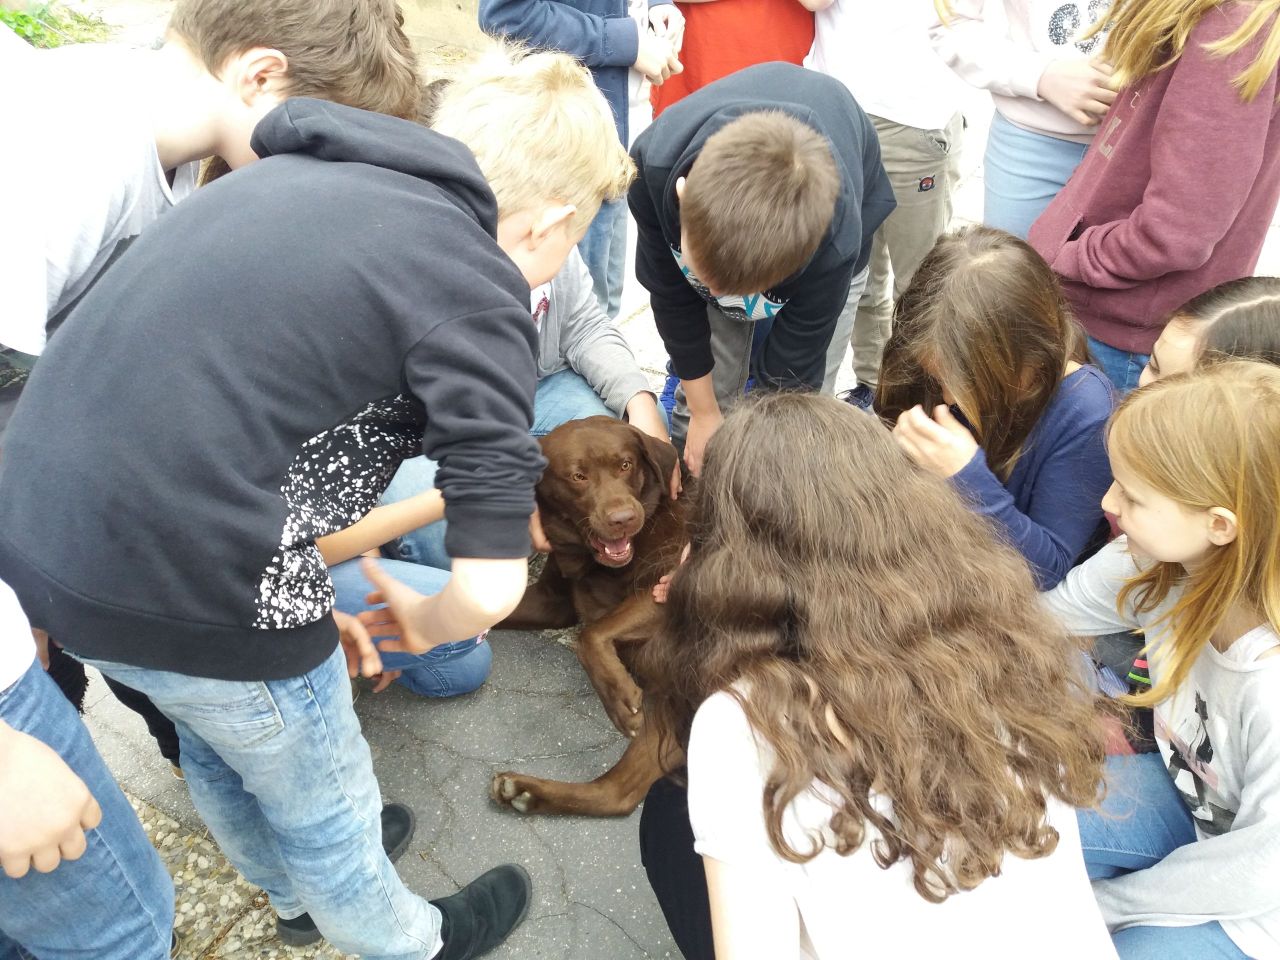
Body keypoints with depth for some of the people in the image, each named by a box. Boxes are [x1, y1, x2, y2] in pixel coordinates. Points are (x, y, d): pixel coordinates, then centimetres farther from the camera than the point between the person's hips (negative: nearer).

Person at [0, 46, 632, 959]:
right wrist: (423, 624, 10)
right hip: (182, 587, -8)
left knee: (215, 745, 33)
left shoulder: (287, 172, 12)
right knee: (323, 806, 22)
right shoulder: (475, 290, -11)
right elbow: (490, 586, -14)